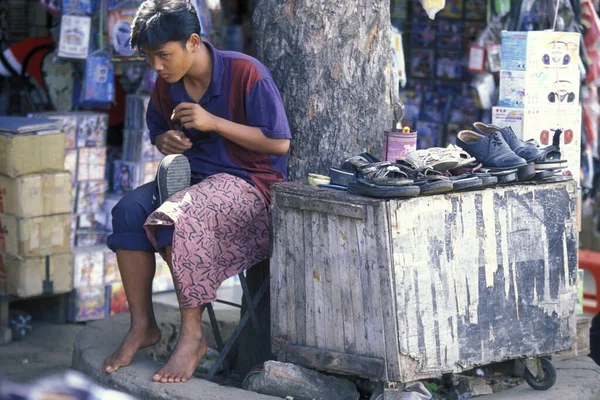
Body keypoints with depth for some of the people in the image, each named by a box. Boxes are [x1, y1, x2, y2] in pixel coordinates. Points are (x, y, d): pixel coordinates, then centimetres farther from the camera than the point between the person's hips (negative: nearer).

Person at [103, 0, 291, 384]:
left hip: (249, 181, -7)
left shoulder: (246, 73, -16)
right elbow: (158, 129, 23)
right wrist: (166, 141, -4)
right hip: (188, 175, 7)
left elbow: (279, 142, -15)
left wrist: (212, 122, -21)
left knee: (177, 218, -34)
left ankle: (192, 334, -23)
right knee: (129, 211, -20)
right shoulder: (167, 83, 4)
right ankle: (142, 324, -9)